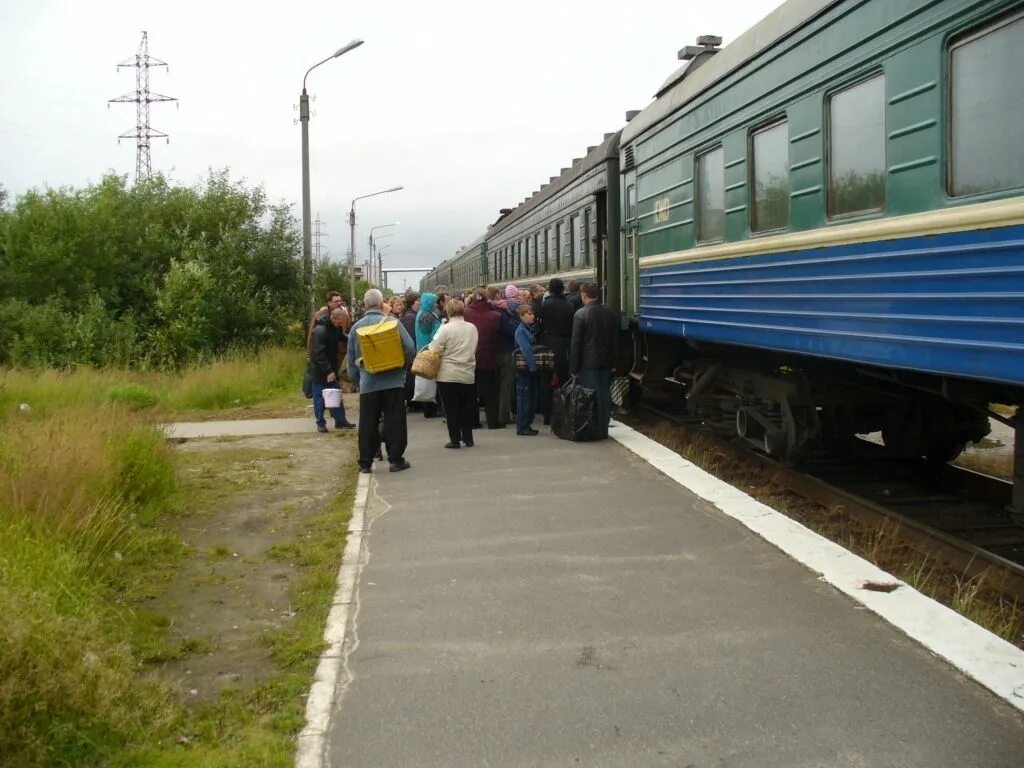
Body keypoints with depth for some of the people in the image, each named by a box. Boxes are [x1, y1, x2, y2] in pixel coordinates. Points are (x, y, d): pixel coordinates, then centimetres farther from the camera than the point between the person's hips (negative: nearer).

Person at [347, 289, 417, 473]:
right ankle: (396, 459, 6)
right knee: (394, 422, 4)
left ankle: (365, 463, 10)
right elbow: (410, 348, -9)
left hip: (367, 384, 2)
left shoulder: (356, 327, 4)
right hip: (393, 382, -2)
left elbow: (351, 359, 11)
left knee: (367, 424, 7)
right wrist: (403, 366, 8)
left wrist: (355, 379, 21)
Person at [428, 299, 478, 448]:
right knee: (466, 408, 13)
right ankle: (468, 439, 16)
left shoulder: (446, 329, -13)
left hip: (448, 375, -4)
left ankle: (455, 439, 6)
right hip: (468, 374, 4)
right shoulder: (472, 328, 2)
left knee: (451, 409, 4)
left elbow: (434, 350, -15)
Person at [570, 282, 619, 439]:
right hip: (606, 362, 5)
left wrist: (574, 366, -5)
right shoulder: (610, 314, 7)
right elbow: (615, 340, 12)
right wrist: (613, 362, 17)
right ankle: (603, 430, 13)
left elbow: (576, 343, -10)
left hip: (588, 362, -5)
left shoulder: (581, 314, -10)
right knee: (605, 395, 9)